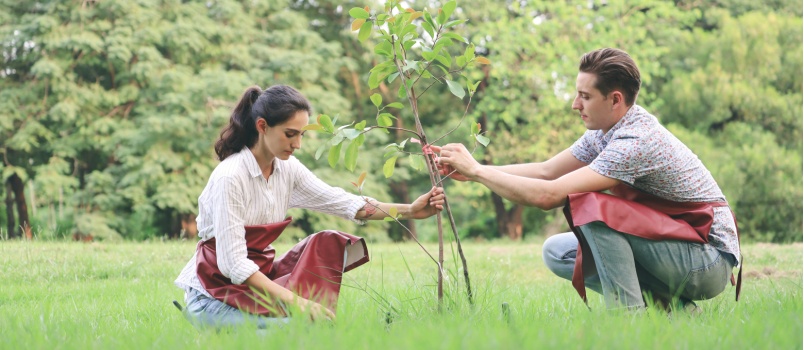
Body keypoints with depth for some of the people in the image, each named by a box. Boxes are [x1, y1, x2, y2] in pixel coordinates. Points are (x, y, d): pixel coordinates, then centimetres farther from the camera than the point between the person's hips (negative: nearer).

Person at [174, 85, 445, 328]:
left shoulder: (287, 168, 1)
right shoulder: (230, 177, -22)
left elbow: (340, 202, 0)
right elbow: (232, 263, -26)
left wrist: (409, 211, -10)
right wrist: (295, 301, -31)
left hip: (256, 274, 8)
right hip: (215, 292, -8)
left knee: (328, 246, -9)